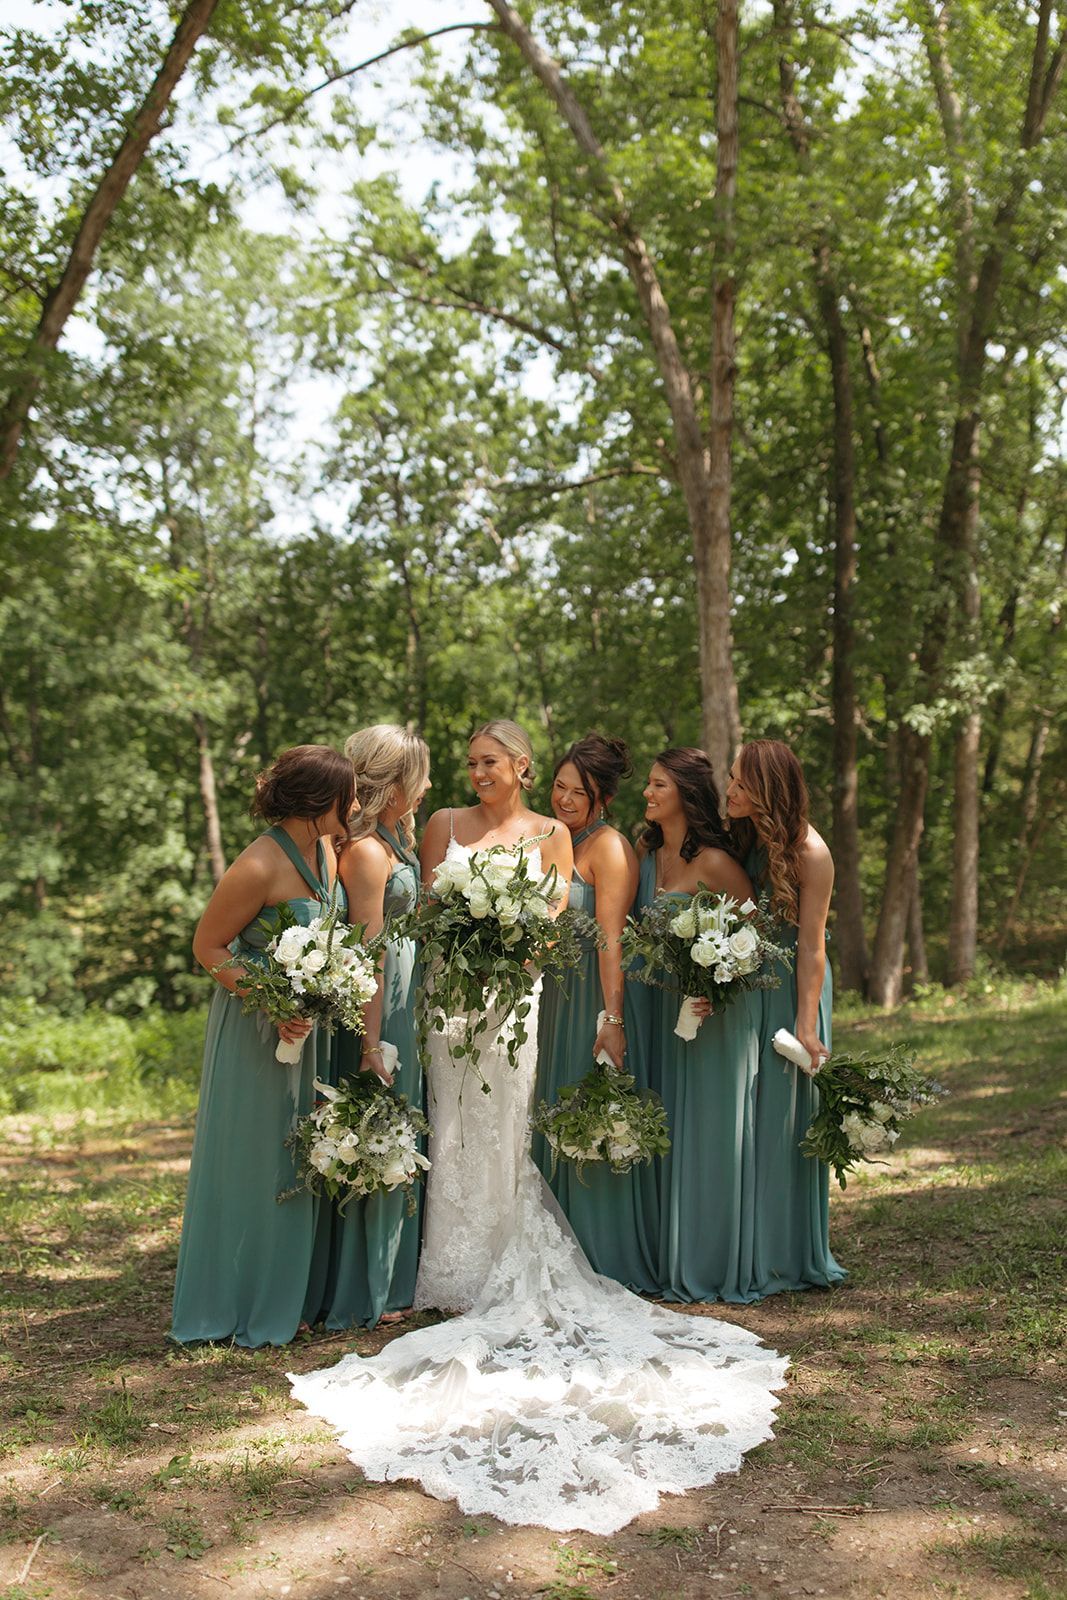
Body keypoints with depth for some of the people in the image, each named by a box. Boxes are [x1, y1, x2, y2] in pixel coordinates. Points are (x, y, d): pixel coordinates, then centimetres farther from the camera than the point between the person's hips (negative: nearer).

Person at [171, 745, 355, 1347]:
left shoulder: (325, 852, 1)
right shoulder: (259, 867, -23)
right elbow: (209, 946, -16)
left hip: (309, 1023, 8)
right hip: (257, 1031, -8)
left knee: (300, 1162, 15)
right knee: (253, 1164, 3)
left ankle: (294, 1295, 29)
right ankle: (243, 1305, 19)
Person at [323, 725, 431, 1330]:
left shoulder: (397, 837, 11)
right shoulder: (367, 850, -19)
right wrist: (372, 1045, -21)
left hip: (402, 1001, 10)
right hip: (378, 1009, -10)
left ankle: (392, 1278, 30)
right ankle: (364, 1296, 14)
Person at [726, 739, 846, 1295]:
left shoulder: (809, 853, -16)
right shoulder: (738, 837, 1)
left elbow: (811, 947, -15)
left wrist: (806, 1025, -16)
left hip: (788, 987, -5)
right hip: (741, 983, 6)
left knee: (782, 1117, 2)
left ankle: (784, 1256, 17)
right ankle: (742, 1247, 21)